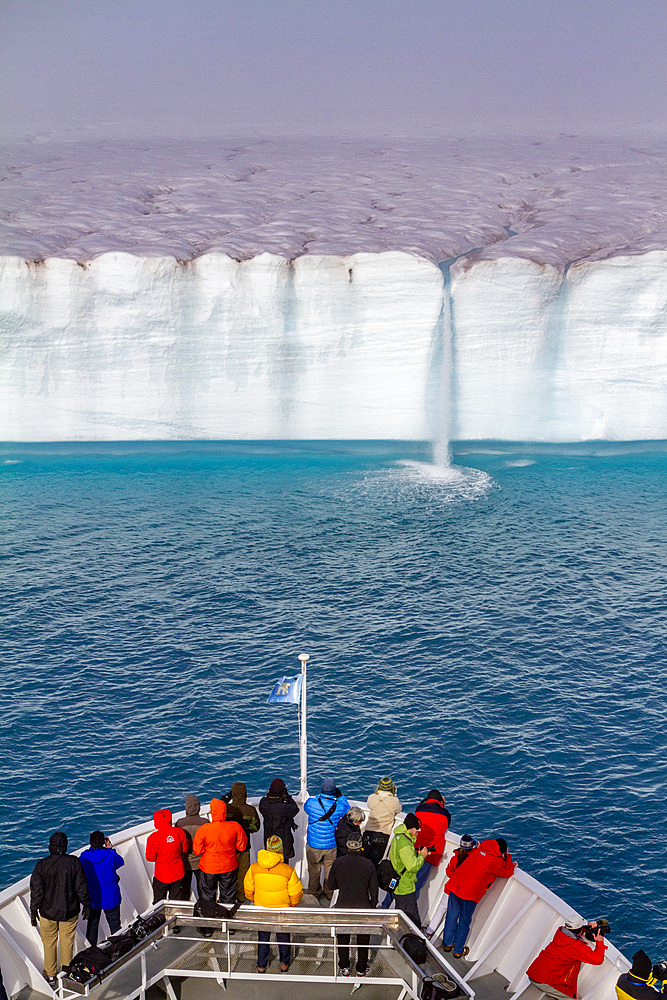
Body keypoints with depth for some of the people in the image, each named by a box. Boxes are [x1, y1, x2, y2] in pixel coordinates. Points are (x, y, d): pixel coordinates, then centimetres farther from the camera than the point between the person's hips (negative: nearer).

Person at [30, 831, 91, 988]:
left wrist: (34, 911, 3)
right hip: (70, 912, 1)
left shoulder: (41, 865, -14)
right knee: (67, 943, 15)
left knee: (49, 944, 16)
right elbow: (81, 888, -8)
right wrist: (86, 906, 4)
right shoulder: (74, 862, -13)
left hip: (48, 912, 0)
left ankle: (50, 976, 25)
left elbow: (36, 891, -9)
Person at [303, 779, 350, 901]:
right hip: (331, 845, 0)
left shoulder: (311, 802, -19)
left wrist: (320, 796, 9)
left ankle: (314, 893, 34)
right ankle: (329, 893, 36)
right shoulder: (339, 806, -19)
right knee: (330, 869, 20)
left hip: (313, 845, 0)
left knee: (314, 870, 18)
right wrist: (341, 796, 7)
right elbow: (348, 811, 5)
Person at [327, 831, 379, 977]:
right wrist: (373, 905, 10)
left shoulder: (338, 863, -10)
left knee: (343, 938, 18)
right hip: (363, 907, 0)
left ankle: (344, 967, 26)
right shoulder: (368, 864, -11)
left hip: (343, 906, 1)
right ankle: (361, 968, 27)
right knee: (363, 939, 17)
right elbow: (374, 889, -4)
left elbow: (330, 885, 1)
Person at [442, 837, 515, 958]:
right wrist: (508, 858, 18)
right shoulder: (497, 861, -7)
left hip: (455, 884, 6)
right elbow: (507, 872, 8)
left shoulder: (480, 849, 12)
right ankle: (458, 950, 23)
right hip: (470, 892, -6)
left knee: (452, 916, 19)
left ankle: (447, 943, 34)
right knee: (464, 921, 11)